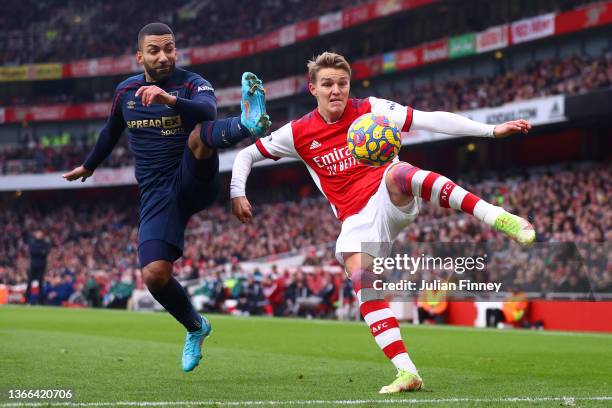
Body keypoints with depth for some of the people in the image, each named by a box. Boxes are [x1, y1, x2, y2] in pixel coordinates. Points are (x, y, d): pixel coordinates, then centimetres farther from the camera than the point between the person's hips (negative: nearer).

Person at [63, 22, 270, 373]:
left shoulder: (193, 84, -5)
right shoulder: (125, 92, 10)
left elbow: (208, 113, -30)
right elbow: (112, 131, 31)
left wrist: (171, 100, -48)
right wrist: (89, 166, 45)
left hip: (195, 182, -3)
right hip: (157, 195, 3)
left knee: (200, 135, -35)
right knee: (155, 274, -15)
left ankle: (247, 124, -69)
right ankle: (196, 329, 11)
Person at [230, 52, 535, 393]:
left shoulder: (370, 110, 0)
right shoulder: (298, 134, 5)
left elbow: (432, 120, -7)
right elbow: (247, 155, 16)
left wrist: (491, 130, -13)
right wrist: (238, 194, 0)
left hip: (392, 199, -3)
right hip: (357, 219, 3)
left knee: (396, 174, -38)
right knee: (363, 284, -21)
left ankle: (496, 217, -45)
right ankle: (407, 372, -21)